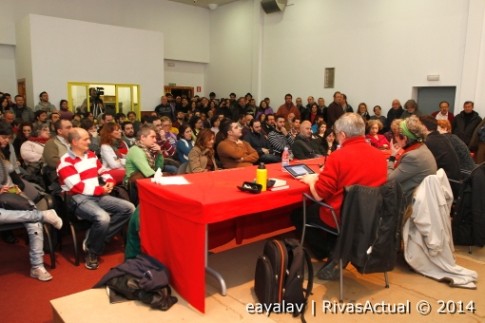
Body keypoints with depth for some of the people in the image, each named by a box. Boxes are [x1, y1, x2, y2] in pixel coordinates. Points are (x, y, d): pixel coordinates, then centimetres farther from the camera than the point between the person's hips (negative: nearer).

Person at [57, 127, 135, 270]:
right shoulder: (66, 162, -9)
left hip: (99, 196, 8)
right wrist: (100, 190, -13)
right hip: (78, 199, -8)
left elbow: (103, 171, 23)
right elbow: (77, 187, -17)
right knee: (103, 218, -36)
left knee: (129, 208, -7)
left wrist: (109, 181, 2)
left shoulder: (91, 155, 15)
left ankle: (94, 238, -6)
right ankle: (92, 251, -6)